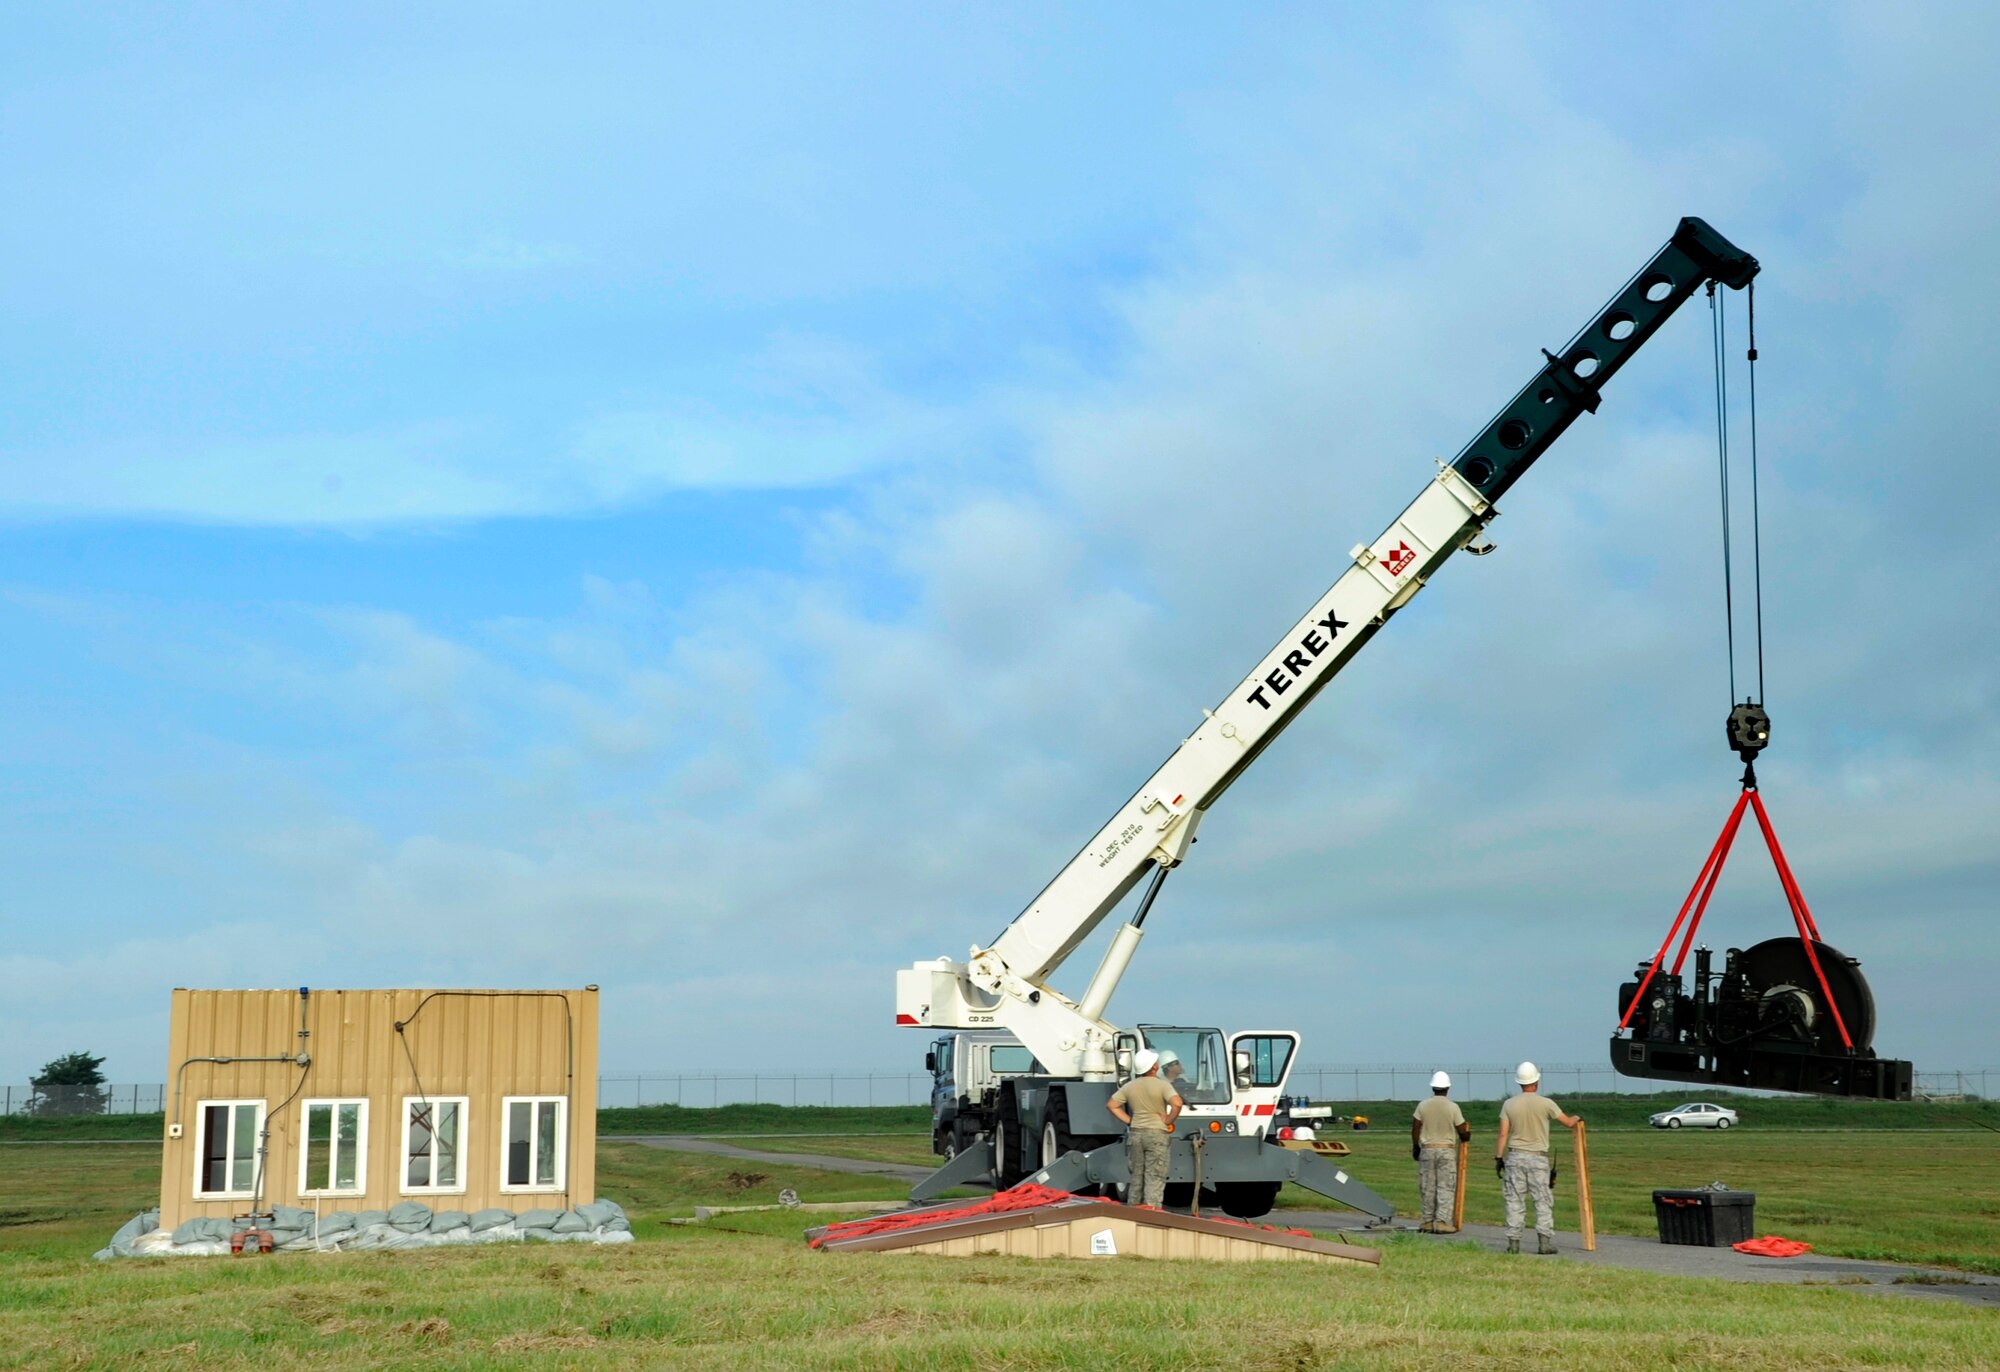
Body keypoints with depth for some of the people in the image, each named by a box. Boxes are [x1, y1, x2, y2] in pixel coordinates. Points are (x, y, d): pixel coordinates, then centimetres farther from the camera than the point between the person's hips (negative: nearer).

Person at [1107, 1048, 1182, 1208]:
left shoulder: (1130, 1086, 6)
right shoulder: (1162, 1085, -9)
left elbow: (1111, 1104, 7)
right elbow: (1177, 1103, -24)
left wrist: (1128, 1120, 7)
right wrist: (1168, 1121, -9)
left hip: (1135, 1134, 5)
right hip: (1157, 1134, -5)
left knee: (1136, 1178, 14)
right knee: (1154, 1179, -3)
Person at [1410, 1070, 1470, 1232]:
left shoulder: (1422, 1105, -1)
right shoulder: (1453, 1107, -6)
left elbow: (1415, 1130, 0)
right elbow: (1463, 1132, -2)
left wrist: (1415, 1147, 15)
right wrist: (1467, 1135, 21)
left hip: (1427, 1150, 2)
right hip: (1447, 1151, -2)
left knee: (1428, 1188, 8)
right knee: (1446, 1188, 0)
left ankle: (1428, 1222, 11)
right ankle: (1442, 1222, -8)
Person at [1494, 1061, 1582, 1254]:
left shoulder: (1509, 1104, 0)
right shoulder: (1545, 1103, -5)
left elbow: (1503, 1134, -2)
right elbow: (1568, 1123, 7)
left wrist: (1498, 1158, 4)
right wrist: (1578, 1118, 29)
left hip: (1515, 1157, 2)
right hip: (1538, 1158, -2)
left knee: (1515, 1201, 4)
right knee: (1543, 1200, 4)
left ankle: (1513, 1242, 2)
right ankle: (1544, 1241, -3)